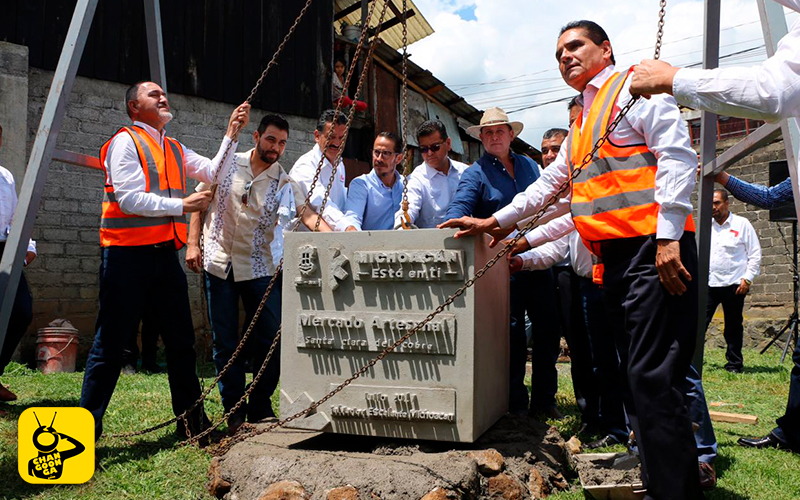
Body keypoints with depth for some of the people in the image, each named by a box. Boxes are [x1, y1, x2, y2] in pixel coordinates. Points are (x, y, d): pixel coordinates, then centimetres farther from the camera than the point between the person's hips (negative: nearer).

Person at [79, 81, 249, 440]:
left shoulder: (176, 150, 20)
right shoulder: (126, 141, -3)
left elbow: (213, 173, 10)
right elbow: (130, 198, -13)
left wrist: (231, 133, 5)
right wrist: (182, 205, -14)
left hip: (165, 252, 7)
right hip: (128, 254, -7)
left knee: (181, 341, 9)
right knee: (111, 343, -2)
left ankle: (191, 421, 19)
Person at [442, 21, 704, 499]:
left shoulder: (635, 87, 1)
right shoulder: (582, 126, 27)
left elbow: (676, 154, -11)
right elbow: (549, 184, 34)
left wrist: (668, 236, -19)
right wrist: (494, 221, 29)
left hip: (653, 250, -9)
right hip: (614, 258, 9)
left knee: (653, 378, -13)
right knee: (636, 375, 8)